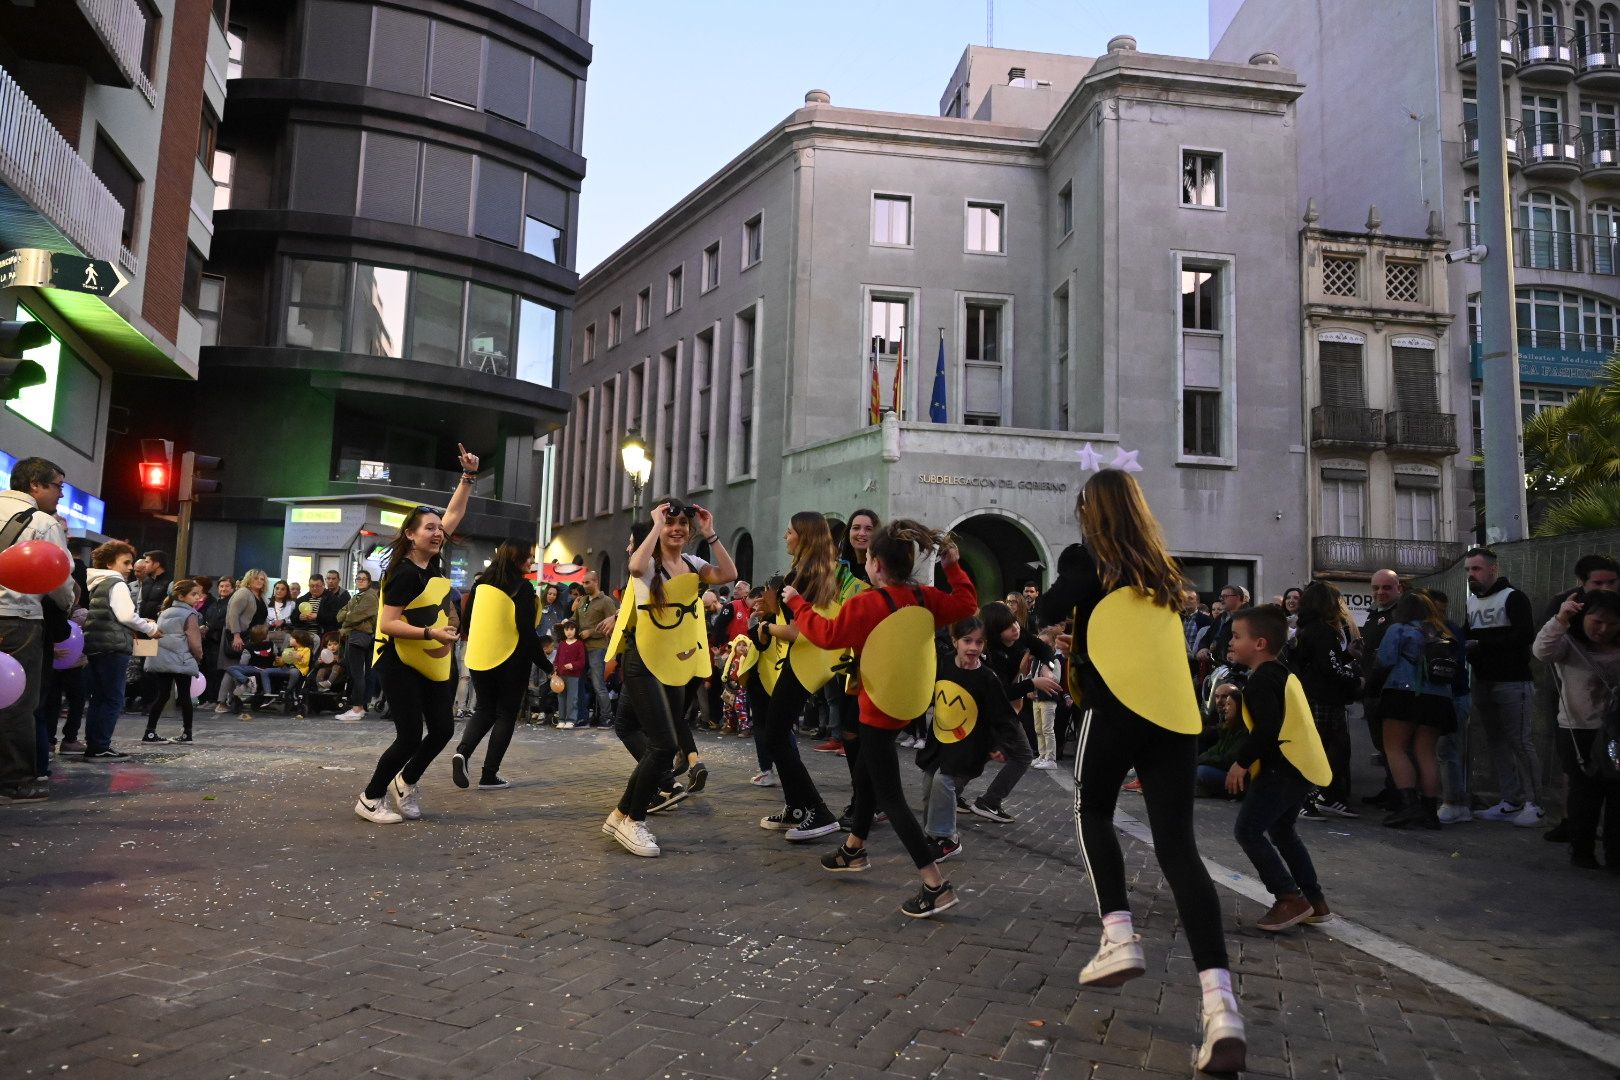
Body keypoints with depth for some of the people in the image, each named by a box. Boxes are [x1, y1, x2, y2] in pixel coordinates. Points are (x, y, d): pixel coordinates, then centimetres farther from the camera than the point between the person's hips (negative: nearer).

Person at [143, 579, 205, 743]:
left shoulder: (164, 613, 15)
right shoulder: (190, 615, -7)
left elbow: (157, 634, 21)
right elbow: (194, 643, -10)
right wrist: (199, 656, 9)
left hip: (159, 660, 6)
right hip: (181, 662, -6)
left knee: (161, 695, 8)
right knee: (184, 696, 3)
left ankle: (150, 732, 4)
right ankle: (187, 733, 9)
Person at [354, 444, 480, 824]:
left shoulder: (434, 559, 3)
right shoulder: (405, 573, -18)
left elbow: (453, 514, 11)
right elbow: (388, 624, -22)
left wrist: (469, 475, 5)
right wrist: (430, 633, -30)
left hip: (435, 663, 8)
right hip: (401, 664, -8)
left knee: (442, 729, 7)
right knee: (410, 736, -6)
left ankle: (405, 782, 30)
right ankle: (370, 799, 13)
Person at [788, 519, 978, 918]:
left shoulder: (865, 603, -22)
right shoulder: (925, 598, -3)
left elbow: (826, 634, -13)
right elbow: (967, 605, 8)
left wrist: (796, 602, 1)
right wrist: (953, 565, 12)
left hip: (880, 709, -8)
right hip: (908, 702, 8)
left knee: (889, 795, -3)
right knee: (866, 770, 26)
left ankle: (936, 885, -9)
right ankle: (854, 849, 44)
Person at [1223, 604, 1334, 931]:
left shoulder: (1259, 680, -15)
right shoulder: (1283, 674, 16)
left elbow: (1267, 727, -25)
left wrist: (1242, 762, -17)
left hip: (1283, 768, -11)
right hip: (1302, 765, 11)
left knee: (1248, 830, -7)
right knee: (1282, 831, 22)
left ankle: (1290, 899, -6)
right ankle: (1314, 901, 25)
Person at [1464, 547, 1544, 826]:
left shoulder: (1513, 598, -8)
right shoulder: (1471, 602, 14)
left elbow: (1525, 636, -19)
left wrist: (1481, 644, -19)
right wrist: (1467, 650, -2)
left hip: (1512, 683, -7)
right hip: (1483, 683, 7)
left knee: (1520, 742, -5)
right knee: (1496, 742, 8)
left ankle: (1532, 804, 3)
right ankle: (1511, 802, 14)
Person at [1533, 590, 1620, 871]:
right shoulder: (1569, 643, -7)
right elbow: (1542, 651, -28)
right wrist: (1560, 619, -41)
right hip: (1580, 732, -3)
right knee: (1586, 793, 2)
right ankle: (1582, 851, 17)